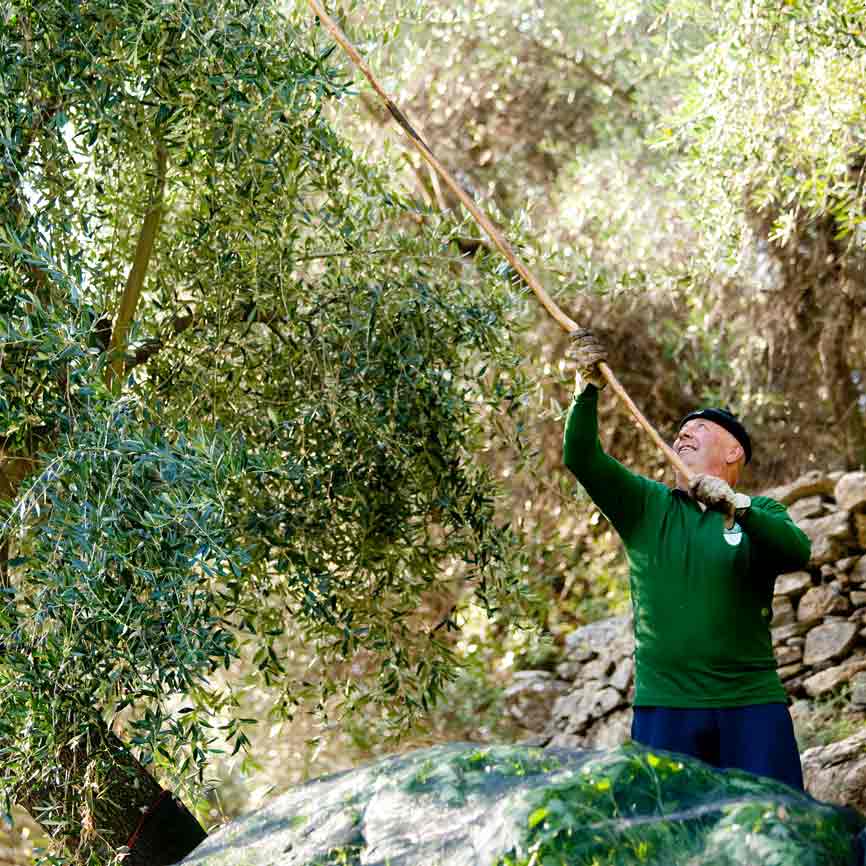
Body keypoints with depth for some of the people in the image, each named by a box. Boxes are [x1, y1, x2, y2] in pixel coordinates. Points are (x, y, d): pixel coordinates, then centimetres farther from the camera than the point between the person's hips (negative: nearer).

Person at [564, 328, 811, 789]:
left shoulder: (759, 513, 9)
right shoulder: (646, 505, 13)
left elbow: (797, 552, -12)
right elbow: (582, 458, 1)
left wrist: (737, 506, -26)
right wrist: (587, 387, -12)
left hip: (753, 702, -1)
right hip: (664, 703, 1)